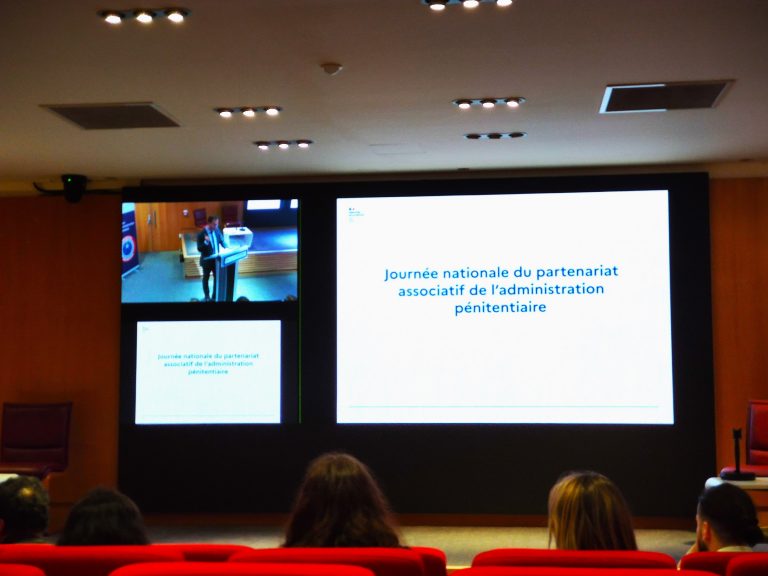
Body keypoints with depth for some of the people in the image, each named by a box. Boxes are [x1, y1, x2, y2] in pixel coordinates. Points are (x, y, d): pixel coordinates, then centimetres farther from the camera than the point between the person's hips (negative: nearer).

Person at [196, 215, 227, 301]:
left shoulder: (217, 230, -7)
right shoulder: (201, 234, -24)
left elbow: (221, 241, 4)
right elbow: (199, 248, -23)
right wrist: (206, 242, -39)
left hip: (216, 259, 5)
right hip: (207, 260, -5)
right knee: (206, 278, 15)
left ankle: (216, 295, 33)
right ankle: (207, 297, 32)